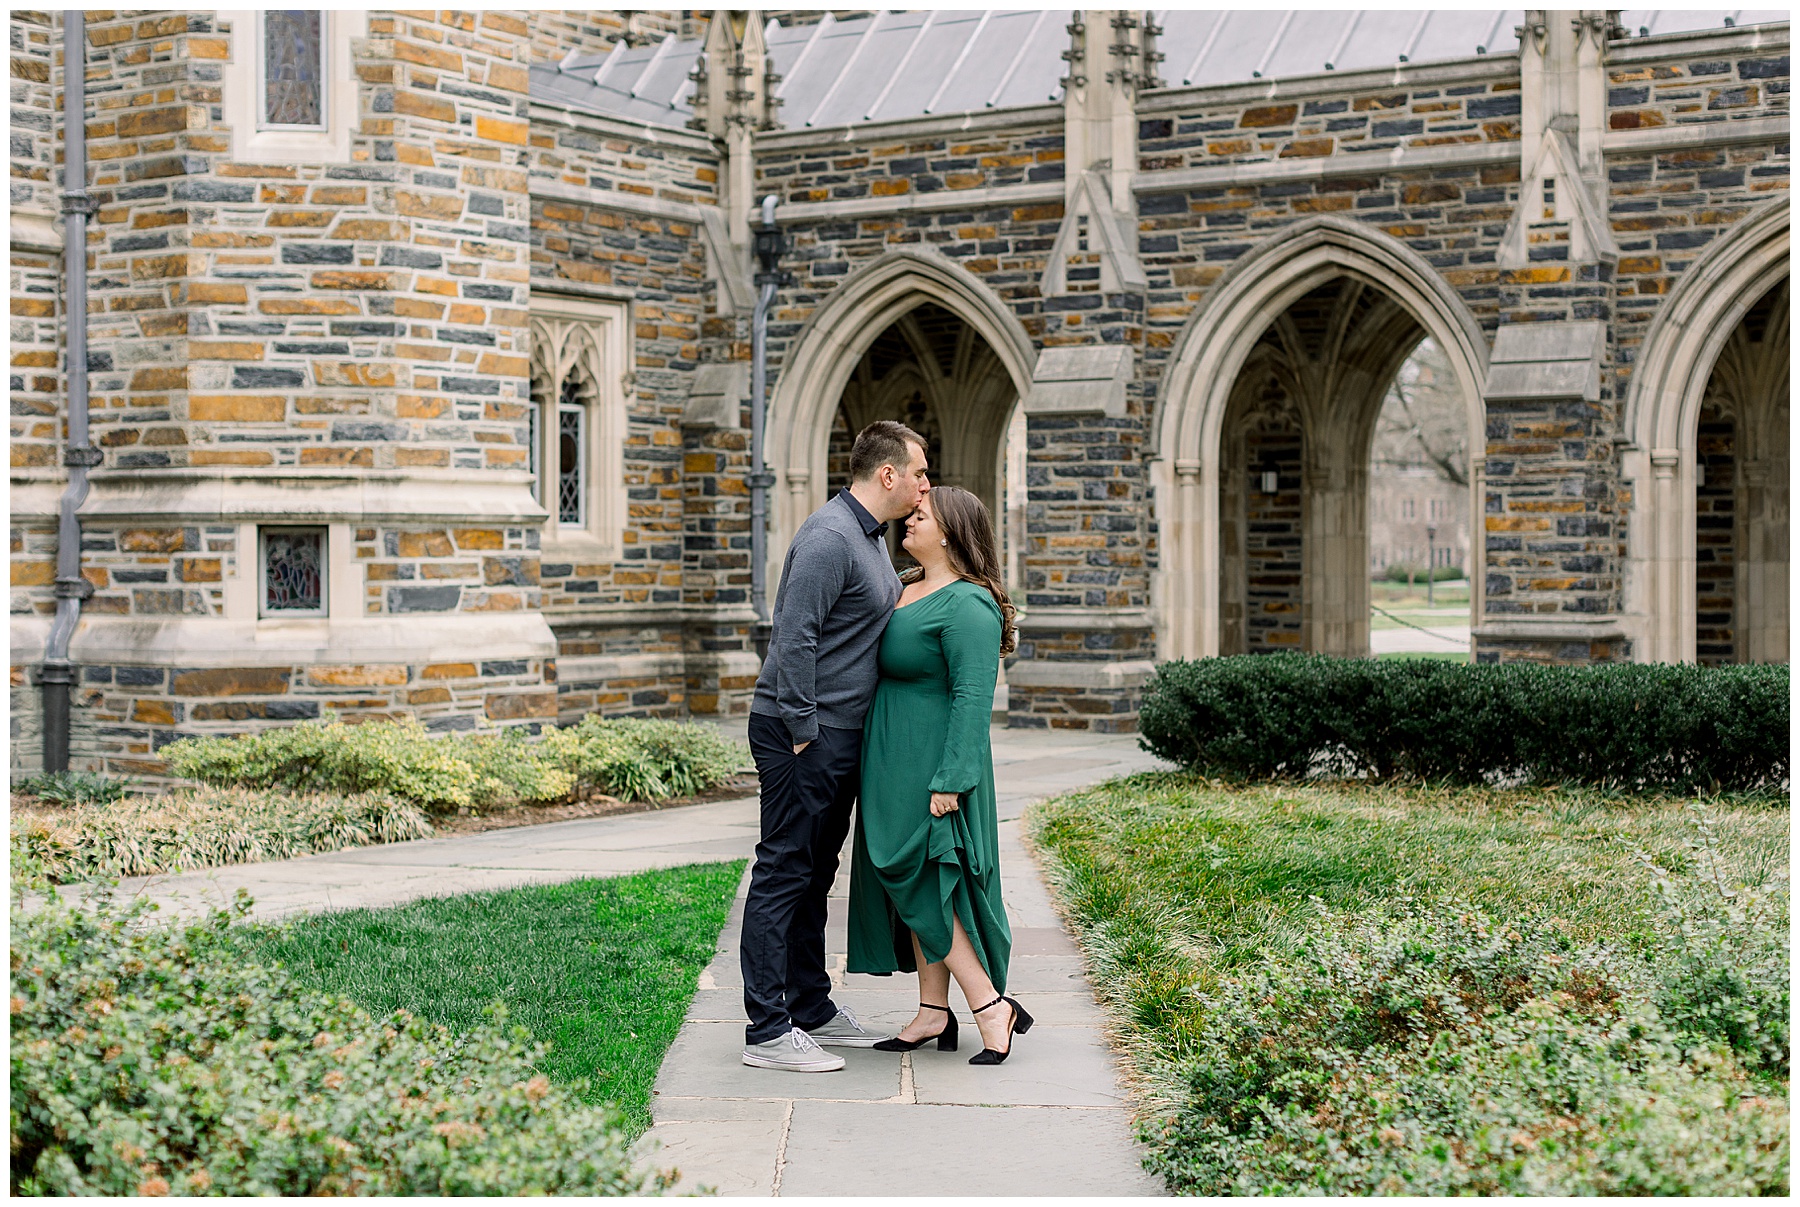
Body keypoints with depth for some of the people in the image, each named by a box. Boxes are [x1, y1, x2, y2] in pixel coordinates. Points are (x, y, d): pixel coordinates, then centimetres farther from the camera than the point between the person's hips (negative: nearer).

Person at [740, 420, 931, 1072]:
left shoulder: (871, 535, 16)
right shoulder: (829, 537, -18)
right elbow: (794, 639, -23)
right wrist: (802, 735, -22)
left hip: (840, 734, 10)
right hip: (803, 732, -10)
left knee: (814, 873, 16)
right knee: (784, 874, -7)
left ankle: (811, 1008, 25)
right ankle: (767, 1031, -5)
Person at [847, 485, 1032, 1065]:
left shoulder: (966, 604, -17)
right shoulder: (906, 588, 13)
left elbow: (973, 698, -21)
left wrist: (950, 782, -25)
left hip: (931, 766, -10)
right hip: (895, 766, 10)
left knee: (920, 888, -9)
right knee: (913, 887, 11)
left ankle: (992, 1006, -3)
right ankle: (934, 1011, 16)